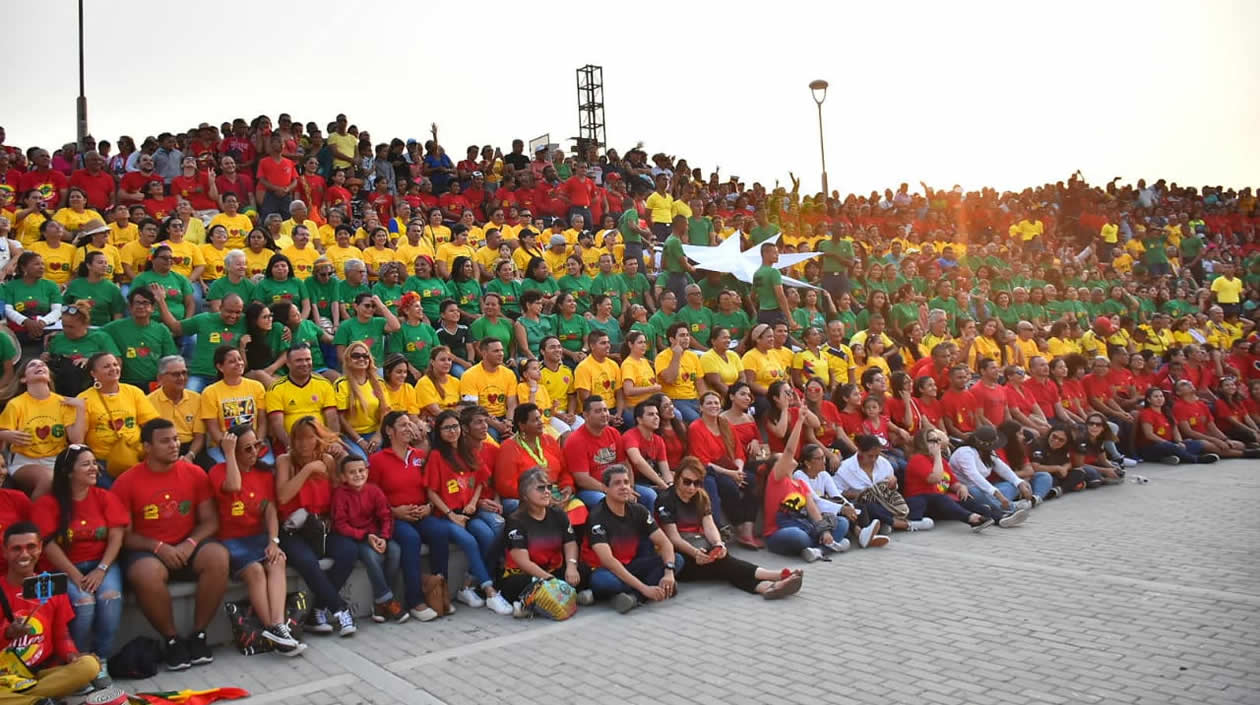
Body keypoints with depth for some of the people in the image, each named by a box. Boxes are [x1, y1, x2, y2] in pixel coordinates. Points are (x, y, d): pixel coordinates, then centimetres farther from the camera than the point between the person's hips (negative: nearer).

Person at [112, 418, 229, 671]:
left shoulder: (195, 473, 3)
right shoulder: (127, 482, -2)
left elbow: (210, 521, 5)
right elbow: (124, 534, -1)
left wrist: (190, 544, -14)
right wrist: (159, 547, -17)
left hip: (188, 547, 2)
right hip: (147, 551, -2)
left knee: (218, 557, -29)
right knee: (146, 574, -36)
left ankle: (198, 635, -13)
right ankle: (171, 640, -12)